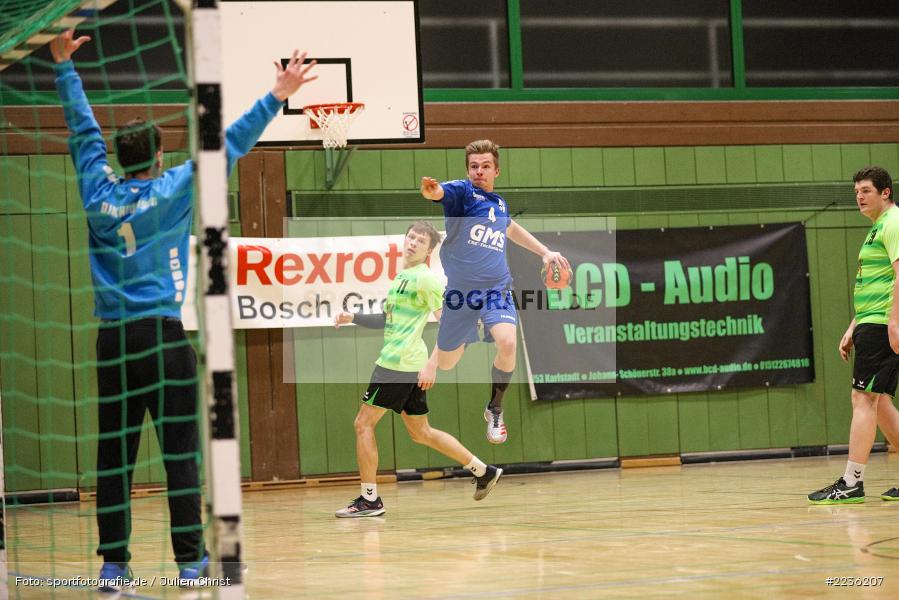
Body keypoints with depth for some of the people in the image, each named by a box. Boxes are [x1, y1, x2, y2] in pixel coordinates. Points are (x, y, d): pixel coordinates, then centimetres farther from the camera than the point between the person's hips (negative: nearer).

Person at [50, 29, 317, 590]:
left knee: (114, 455, 4)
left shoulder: (99, 193, 6)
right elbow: (230, 145, -2)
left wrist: (65, 66, 29)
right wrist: (277, 96, 2)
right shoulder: (172, 190, -2)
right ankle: (190, 559, -4)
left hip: (112, 339, 4)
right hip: (163, 334, -3)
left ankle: (113, 564, 3)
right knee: (180, 450, -2)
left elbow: (84, 129, 18)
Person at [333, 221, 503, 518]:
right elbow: (388, 319, 30)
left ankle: (369, 500, -1)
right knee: (420, 432, 16)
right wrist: (353, 318, 17)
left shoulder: (425, 279, -10)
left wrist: (432, 364, -22)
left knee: (363, 423, -4)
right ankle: (483, 471, 21)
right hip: (409, 367, 9)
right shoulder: (402, 276, 18)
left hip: (398, 364, -9)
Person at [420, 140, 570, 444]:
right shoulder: (461, 191, -6)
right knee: (445, 363, 8)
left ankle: (494, 410, -3)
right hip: (460, 291, -3)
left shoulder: (499, 203, 12)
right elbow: (441, 192, -32)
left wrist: (545, 252, 30)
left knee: (508, 343, -25)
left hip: (496, 288, 3)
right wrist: (430, 191, -55)